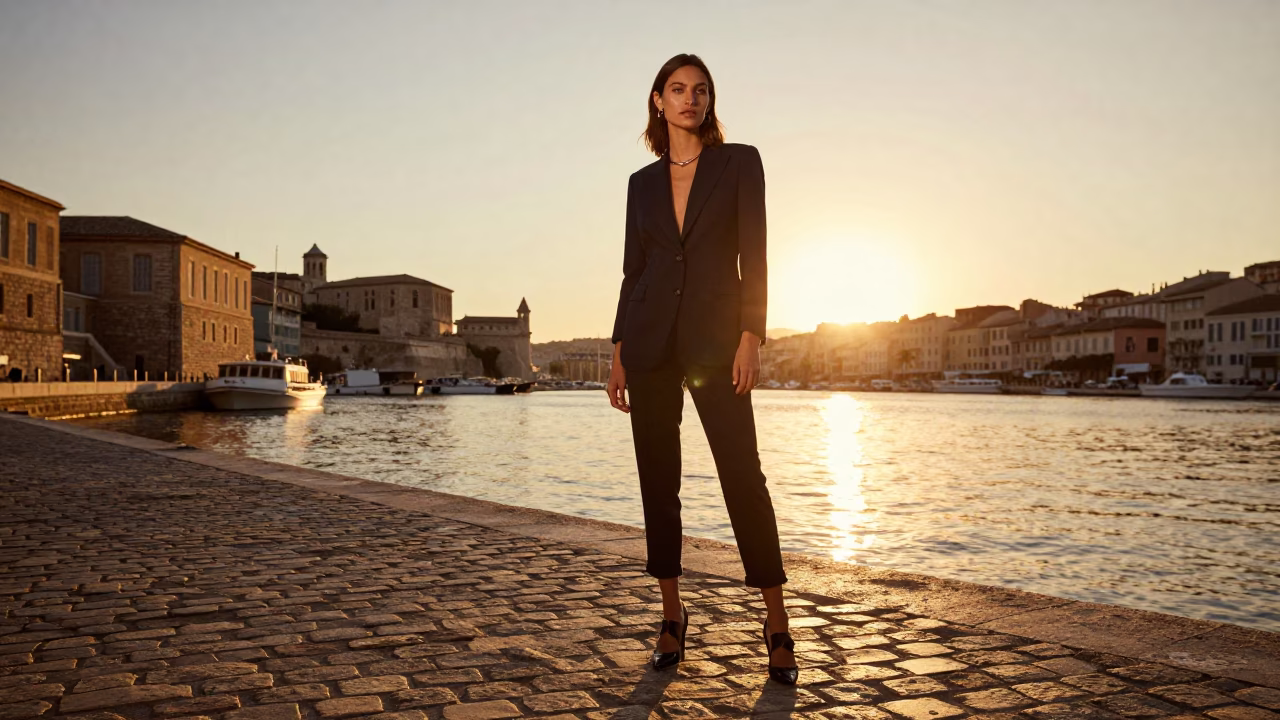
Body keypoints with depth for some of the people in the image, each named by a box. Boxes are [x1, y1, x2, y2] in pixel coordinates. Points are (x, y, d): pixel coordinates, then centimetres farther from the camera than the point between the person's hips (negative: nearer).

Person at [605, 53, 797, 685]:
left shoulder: (739, 162, 4)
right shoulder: (643, 182, 13)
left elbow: (754, 255, -2)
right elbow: (632, 270, 13)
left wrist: (751, 338, -12)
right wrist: (618, 354, 7)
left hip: (714, 338, -3)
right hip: (650, 341, 4)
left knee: (742, 474, -7)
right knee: (657, 478, 5)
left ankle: (776, 622, 4)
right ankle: (672, 613, 18)